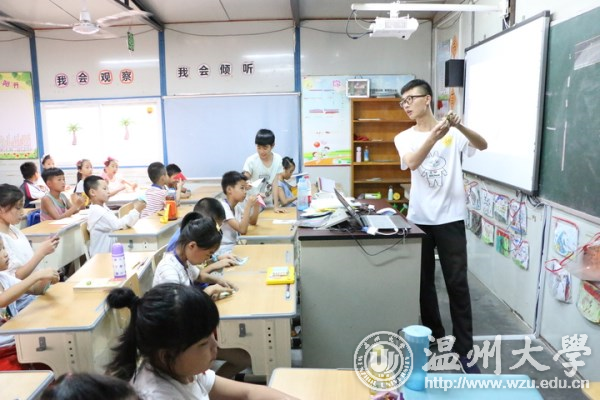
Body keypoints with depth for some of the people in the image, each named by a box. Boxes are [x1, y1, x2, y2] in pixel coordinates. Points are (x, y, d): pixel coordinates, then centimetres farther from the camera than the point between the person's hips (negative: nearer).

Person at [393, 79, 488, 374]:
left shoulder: (453, 133, 1)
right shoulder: (404, 138, 3)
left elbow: (482, 145, -16)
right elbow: (413, 163, -17)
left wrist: (460, 127, -34)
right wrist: (433, 137, -34)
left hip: (450, 218, -2)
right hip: (419, 219, 3)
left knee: (457, 283, 1)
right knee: (423, 281, 12)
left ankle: (464, 349, 12)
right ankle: (434, 337, 32)